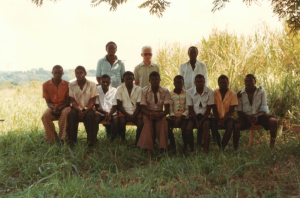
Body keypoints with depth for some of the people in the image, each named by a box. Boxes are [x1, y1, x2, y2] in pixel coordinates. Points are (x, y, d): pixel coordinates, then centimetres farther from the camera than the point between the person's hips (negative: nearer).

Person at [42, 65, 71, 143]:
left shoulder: (67, 84, -1)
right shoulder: (46, 85, 0)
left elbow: (68, 101, -3)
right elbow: (48, 102, -1)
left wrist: (61, 108, -24)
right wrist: (54, 108, -24)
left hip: (64, 107, -1)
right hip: (52, 107, 1)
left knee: (66, 113, -37)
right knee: (45, 115, -32)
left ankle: (62, 137, -28)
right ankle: (52, 137, -16)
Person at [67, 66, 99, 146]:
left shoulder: (92, 85, -4)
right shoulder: (72, 85, 1)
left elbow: (92, 101, -5)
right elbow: (73, 101, -1)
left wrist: (85, 111, -21)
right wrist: (79, 110, -19)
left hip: (88, 108, -1)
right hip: (77, 108, 1)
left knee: (90, 115, -33)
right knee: (71, 115, -30)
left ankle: (91, 140, -23)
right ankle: (72, 140, -22)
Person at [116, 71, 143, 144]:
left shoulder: (138, 89, 4)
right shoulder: (120, 89, 3)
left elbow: (138, 105, 2)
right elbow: (119, 105, 0)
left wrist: (134, 115, -15)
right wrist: (127, 114, -15)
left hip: (135, 113, 1)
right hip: (124, 112, 0)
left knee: (140, 122, -29)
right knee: (122, 121, -32)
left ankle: (137, 142, -13)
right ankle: (123, 141, -14)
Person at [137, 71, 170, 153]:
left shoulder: (165, 91, -1)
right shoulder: (144, 91, -3)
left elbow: (167, 109, -7)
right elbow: (143, 108, -8)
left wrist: (160, 114, -31)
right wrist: (150, 114, -31)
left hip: (160, 113, 1)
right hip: (148, 113, -1)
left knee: (163, 120, -34)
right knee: (147, 121, -36)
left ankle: (162, 148, -39)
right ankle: (148, 148, -42)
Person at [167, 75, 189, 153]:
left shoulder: (186, 94, 2)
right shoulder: (170, 94, 6)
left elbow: (187, 109, -2)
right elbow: (170, 108, 2)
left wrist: (181, 117, -16)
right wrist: (173, 117, -14)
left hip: (184, 116, -2)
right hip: (173, 116, 2)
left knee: (184, 126, -32)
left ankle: (185, 144, -6)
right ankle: (172, 142, -2)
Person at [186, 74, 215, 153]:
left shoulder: (210, 92, -5)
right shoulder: (189, 92, -3)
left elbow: (209, 109, -3)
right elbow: (190, 109, 0)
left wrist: (201, 121, -14)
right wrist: (196, 121, -13)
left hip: (205, 115, -1)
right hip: (194, 115, 1)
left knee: (206, 126, -32)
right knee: (188, 128, -27)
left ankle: (206, 150, -31)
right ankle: (192, 149, -11)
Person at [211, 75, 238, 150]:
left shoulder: (233, 94, -2)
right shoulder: (214, 93, 2)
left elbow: (231, 111, -7)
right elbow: (214, 110, 0)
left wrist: (223, 119, -23)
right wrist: (218, 120, -17)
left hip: (228, 117, -1)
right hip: (218, 117, 1)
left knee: (230, 125, -33)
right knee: (212, 124, -31)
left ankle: (222, 146, -28)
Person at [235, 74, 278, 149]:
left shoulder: (261, 91, 2)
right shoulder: (240, 93, 1)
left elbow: (264, 109, -3)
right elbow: (239, 111, 1)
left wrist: (257, 115, -25)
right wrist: (247, 117, -20)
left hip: (259, 116, 1)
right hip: (245, 117, -1)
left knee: (273, 120, -29)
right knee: (236, 125, -34)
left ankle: (272, 145, -16)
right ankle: (235, 147, -18)